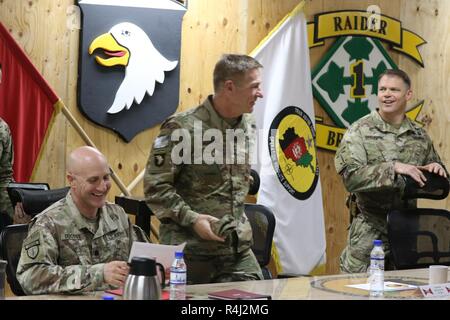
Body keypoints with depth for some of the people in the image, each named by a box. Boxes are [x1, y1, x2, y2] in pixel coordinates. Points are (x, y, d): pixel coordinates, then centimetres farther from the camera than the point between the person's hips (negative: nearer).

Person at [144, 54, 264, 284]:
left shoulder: (248, 128, 8)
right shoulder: (183, 128, -14)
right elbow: (155, 186, -13)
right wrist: (191, 219, -20)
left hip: (239, 248, 6)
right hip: (189, 250, -6)